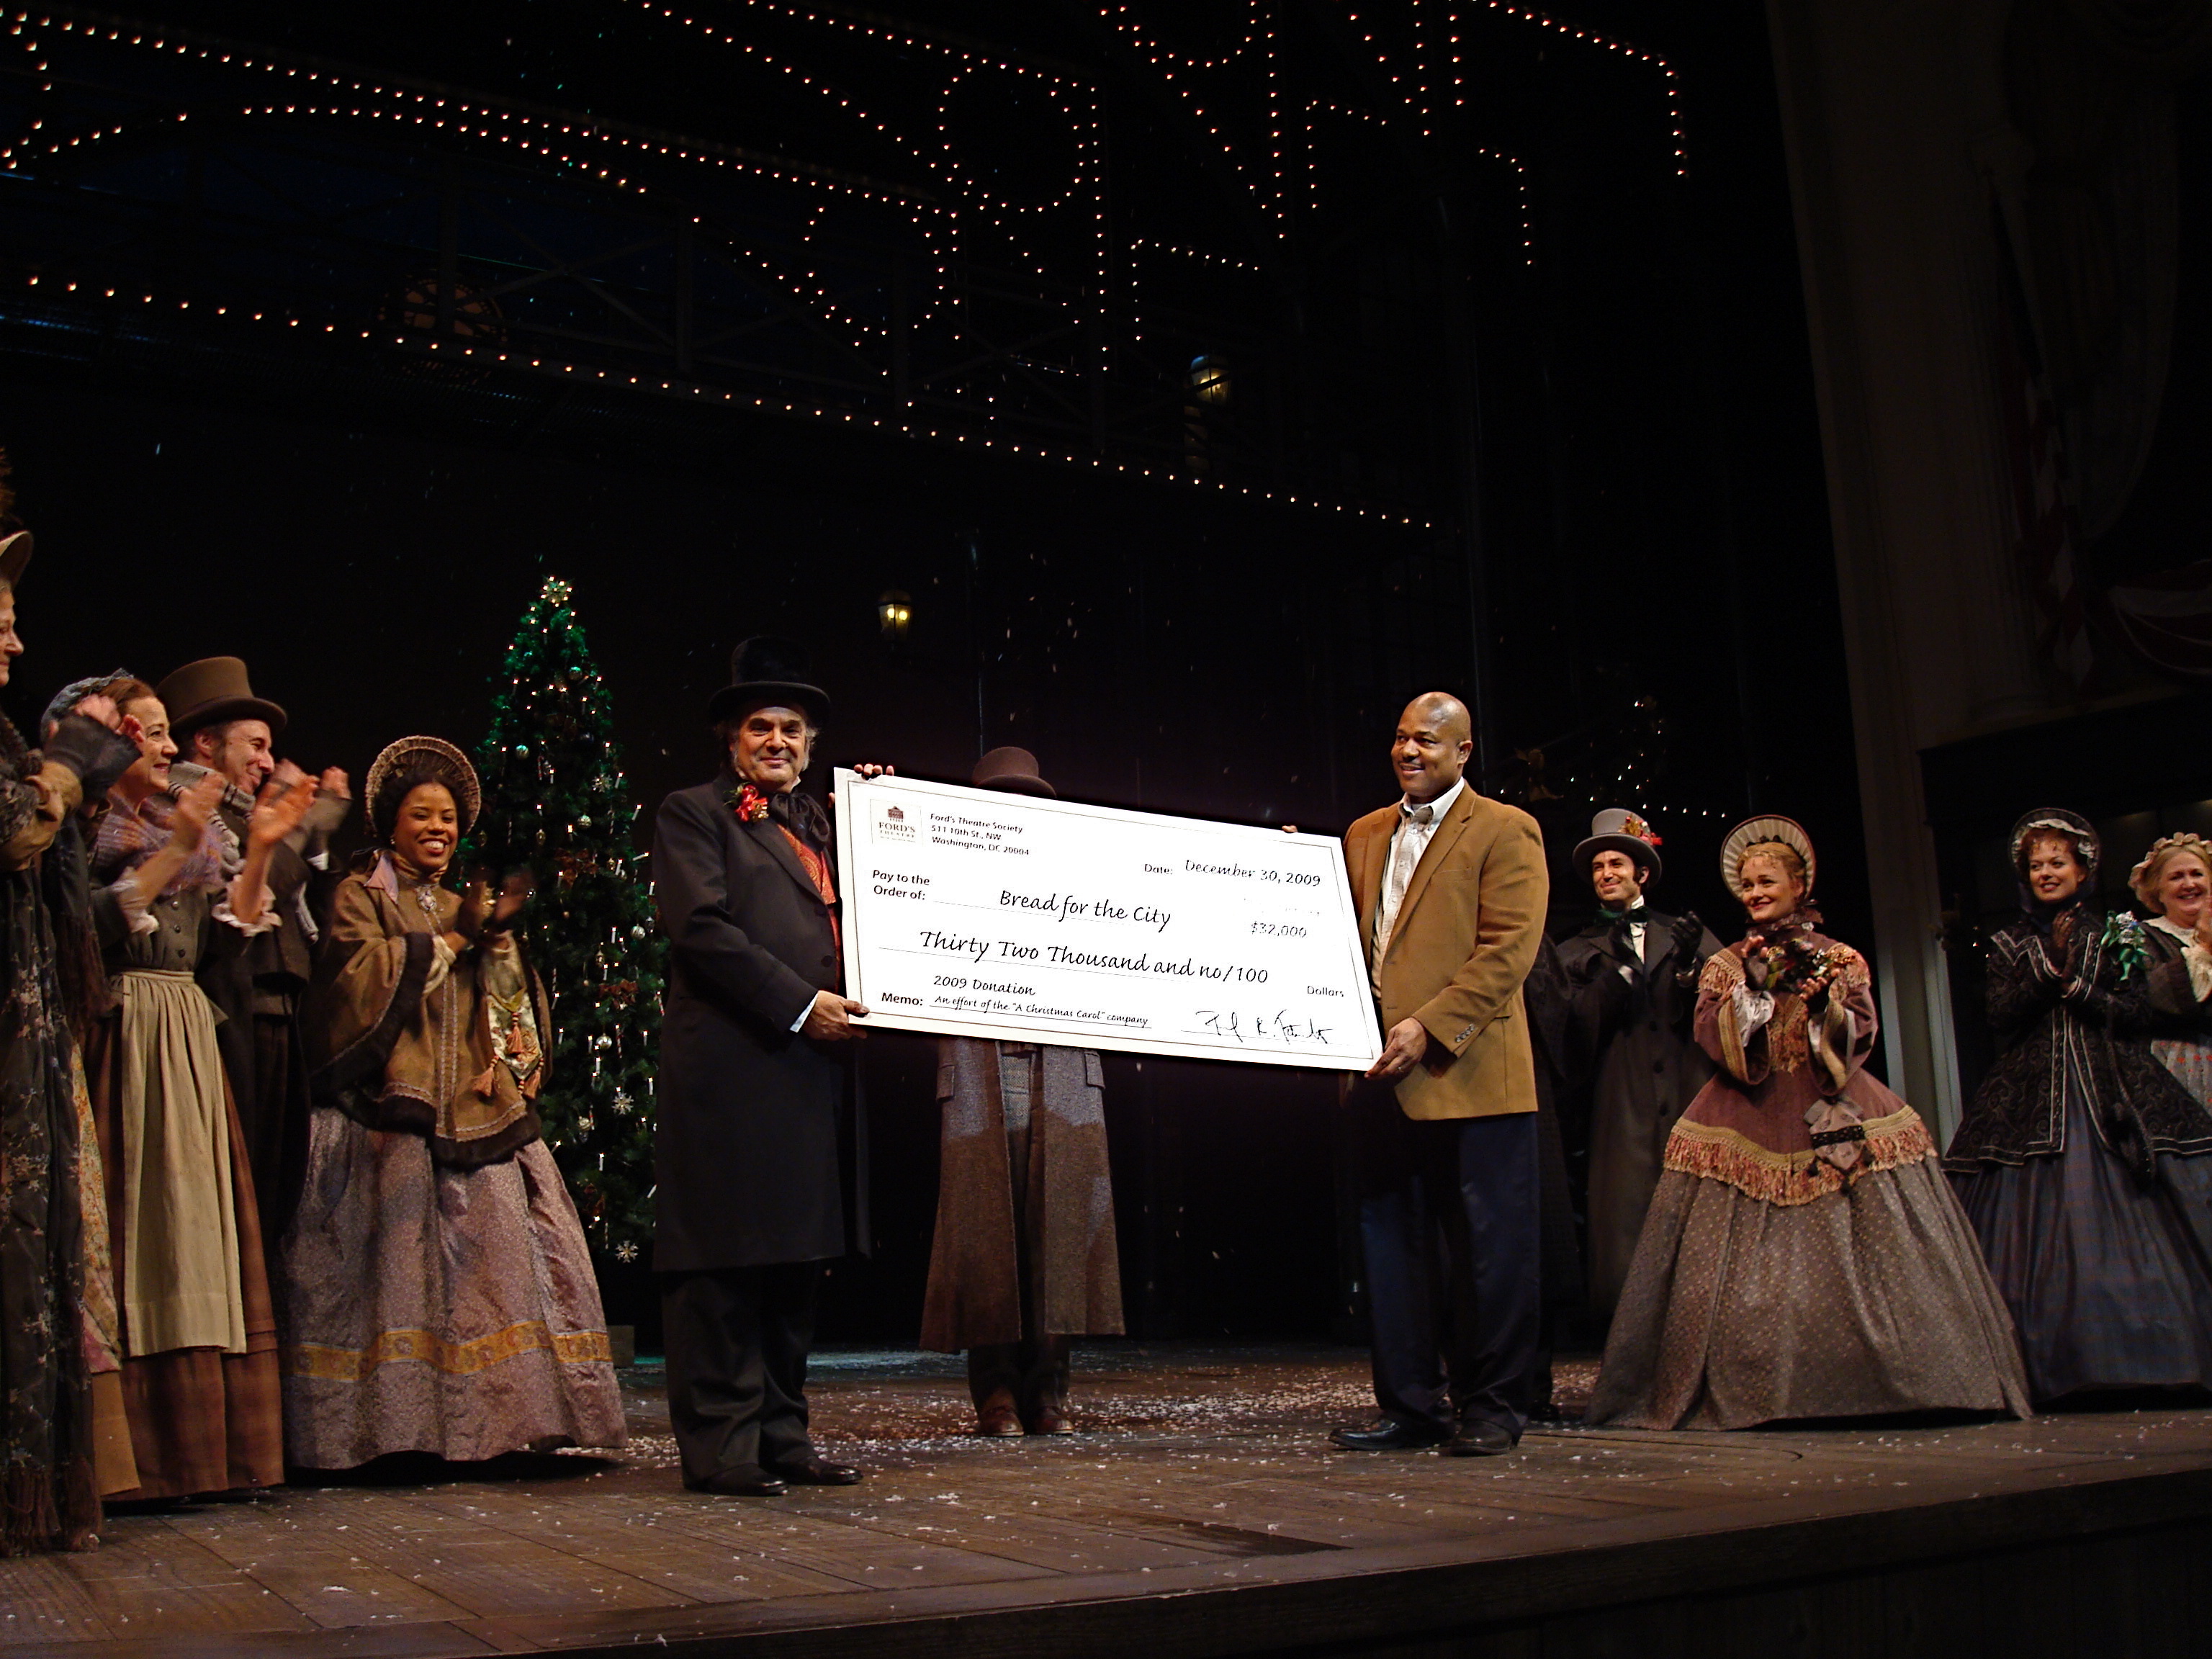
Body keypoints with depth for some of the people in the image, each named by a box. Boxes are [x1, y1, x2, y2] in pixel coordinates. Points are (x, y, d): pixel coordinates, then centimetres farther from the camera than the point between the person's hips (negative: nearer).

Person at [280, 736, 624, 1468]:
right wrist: (452, 938, -7)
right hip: (394, 1112, -5)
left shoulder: (467, 905, 25)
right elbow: (361, 976, -9)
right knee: (400, 1260, -13)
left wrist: (499, 935, -2)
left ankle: (487, 1422, -3)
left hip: (478, 1113, 5)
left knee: (494, 1256, -5)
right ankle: (398, 1426, -11)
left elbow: (515, 998, 18)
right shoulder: (360, 897, 9)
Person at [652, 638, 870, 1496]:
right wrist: (799, 1003, -14)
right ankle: (722, 1447, 1)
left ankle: (782, 1437, 17)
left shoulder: (818, 823, 23)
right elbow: (702, 927, -10)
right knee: (723, 1263, -4)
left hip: (812, 1070, 7)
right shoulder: (692, 814, 2)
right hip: (731, 1067, -7)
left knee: (796, 1259, 10)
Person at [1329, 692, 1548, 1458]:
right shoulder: (1363, 837, 19)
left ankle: (1490, 1408, 12)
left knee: (1486, 1250, 1)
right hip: (1384, 1079, 6)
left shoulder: (1505, 832, 0)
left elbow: (1508, 949, -10)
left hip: (1470, 1074, -6)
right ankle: (1411, 1406, 17)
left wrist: (1429, 1028, -18)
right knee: (1392, 1245, 8)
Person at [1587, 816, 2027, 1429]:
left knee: (1854, 1251, -7)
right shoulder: (1726, 966, 14)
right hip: (1750, 1120, 0)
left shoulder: (1841, 959, 12)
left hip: (1832, 1114, 0)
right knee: (1746, 1258, -7)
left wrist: (1822, 992, -12)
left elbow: (1860, 1035, 3)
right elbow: (1711, 1037, 0)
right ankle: (1750, 1388, -2)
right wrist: (1752, 988, -10)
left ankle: (1862, 1381, -1)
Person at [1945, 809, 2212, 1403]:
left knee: (2121, 1219, -10)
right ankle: (2058, 1365, -7)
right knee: (2043, 1229, -8)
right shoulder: (2010, 945, 13)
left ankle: (2148, 1353, -5)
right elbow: (2000, 1017, -1)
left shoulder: (2115, 936, 10)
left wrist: (2078, 986, -11)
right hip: (2033, 1099, 1)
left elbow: (2141, 1013, 0)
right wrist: (2049, 969, -12)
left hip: (2113, 1094, 0)